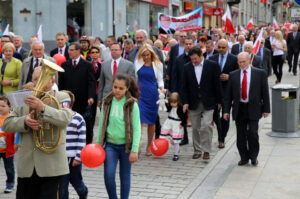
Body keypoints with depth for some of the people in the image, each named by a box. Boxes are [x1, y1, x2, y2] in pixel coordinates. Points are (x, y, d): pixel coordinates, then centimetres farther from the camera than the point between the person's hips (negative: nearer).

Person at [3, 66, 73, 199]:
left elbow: (66, 118, -15)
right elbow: (7, 124, 7)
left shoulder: (62, 98, 4)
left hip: (51, 165, -4)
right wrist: (24, 121, -13)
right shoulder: (24, 99, 14)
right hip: (26, 166, 4)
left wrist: (42, 108, -27)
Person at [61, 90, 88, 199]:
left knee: (76, 181, 15)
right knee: (62, 185, 3)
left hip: (74, 158, -2)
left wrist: (78, 157, -11)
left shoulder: (78, 119, -9)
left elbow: (82, 140, -9)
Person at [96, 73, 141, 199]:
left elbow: (136, 128, -8)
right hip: (110, 144, 2)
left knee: (125, 176, 10)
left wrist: (134, 150, -12)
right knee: (109, 175, -7)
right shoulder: (107, 102, 1)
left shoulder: (132, 104, -8)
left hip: (125, 145, -2)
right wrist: (98, 144, 8)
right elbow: (102, 124, 8)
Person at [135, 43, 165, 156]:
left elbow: (160, 79, 7)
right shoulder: (138, 63, 6)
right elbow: (135, 78, 13)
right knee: (140, 120, -12)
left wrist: (161, 88, -12)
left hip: (152, 95, 0)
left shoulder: (157, 64, 4)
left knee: (151, 121, 8)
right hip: (140, 94, 0)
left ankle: (149, 146, 22)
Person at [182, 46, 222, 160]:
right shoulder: (187, 67, 4)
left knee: (206, 126, -10)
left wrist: (218, 101, 0)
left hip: (208, 102, -3)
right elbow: (185, 86, 6)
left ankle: (206, 150, 0)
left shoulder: (212, 65, -4)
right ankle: (197, 150, 18)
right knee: (195, 128, 7)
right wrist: (185, 102, -1)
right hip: (193, 103, 3)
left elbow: (217, 84, -1)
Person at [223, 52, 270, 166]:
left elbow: (265, 92, 2)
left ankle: (253, 157, 12)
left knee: (252, 133, -9)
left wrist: (266, 109, -1)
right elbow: (228, 95, 7)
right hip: (239, 109, 2)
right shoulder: (233, 75, 6)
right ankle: (244, 158, 21)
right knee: (241, 136, 6)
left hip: (253, 109, -2)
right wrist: (226, 110, 1)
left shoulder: (260, 74, 1)